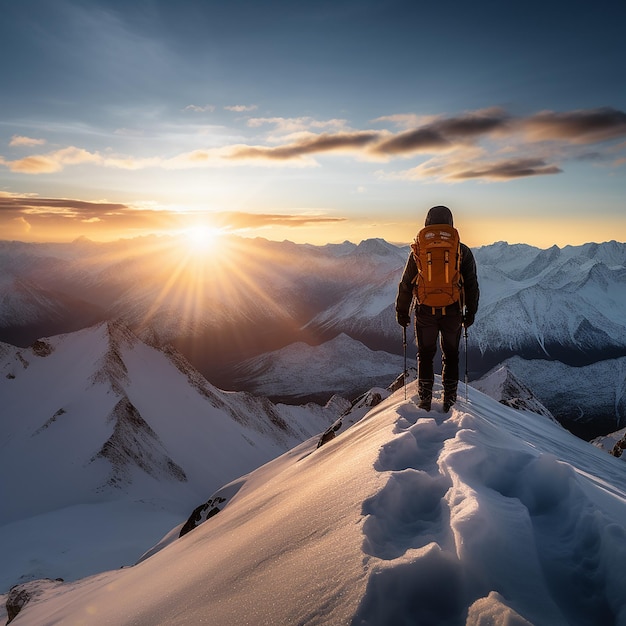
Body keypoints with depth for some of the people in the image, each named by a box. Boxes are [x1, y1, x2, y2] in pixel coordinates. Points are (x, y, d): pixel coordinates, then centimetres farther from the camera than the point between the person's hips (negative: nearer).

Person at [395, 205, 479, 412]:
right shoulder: (462, 251, -2)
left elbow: (406, 284, 0)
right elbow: (472, 286, 2)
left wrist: (402, 312, 9)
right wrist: (470, 313, 13)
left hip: (425, 313, 0)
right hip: (453, 313, 0)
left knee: (425, 355, 15)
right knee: (451, 355, 16)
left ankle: (425, 400, 17)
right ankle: (449, 400, 21)